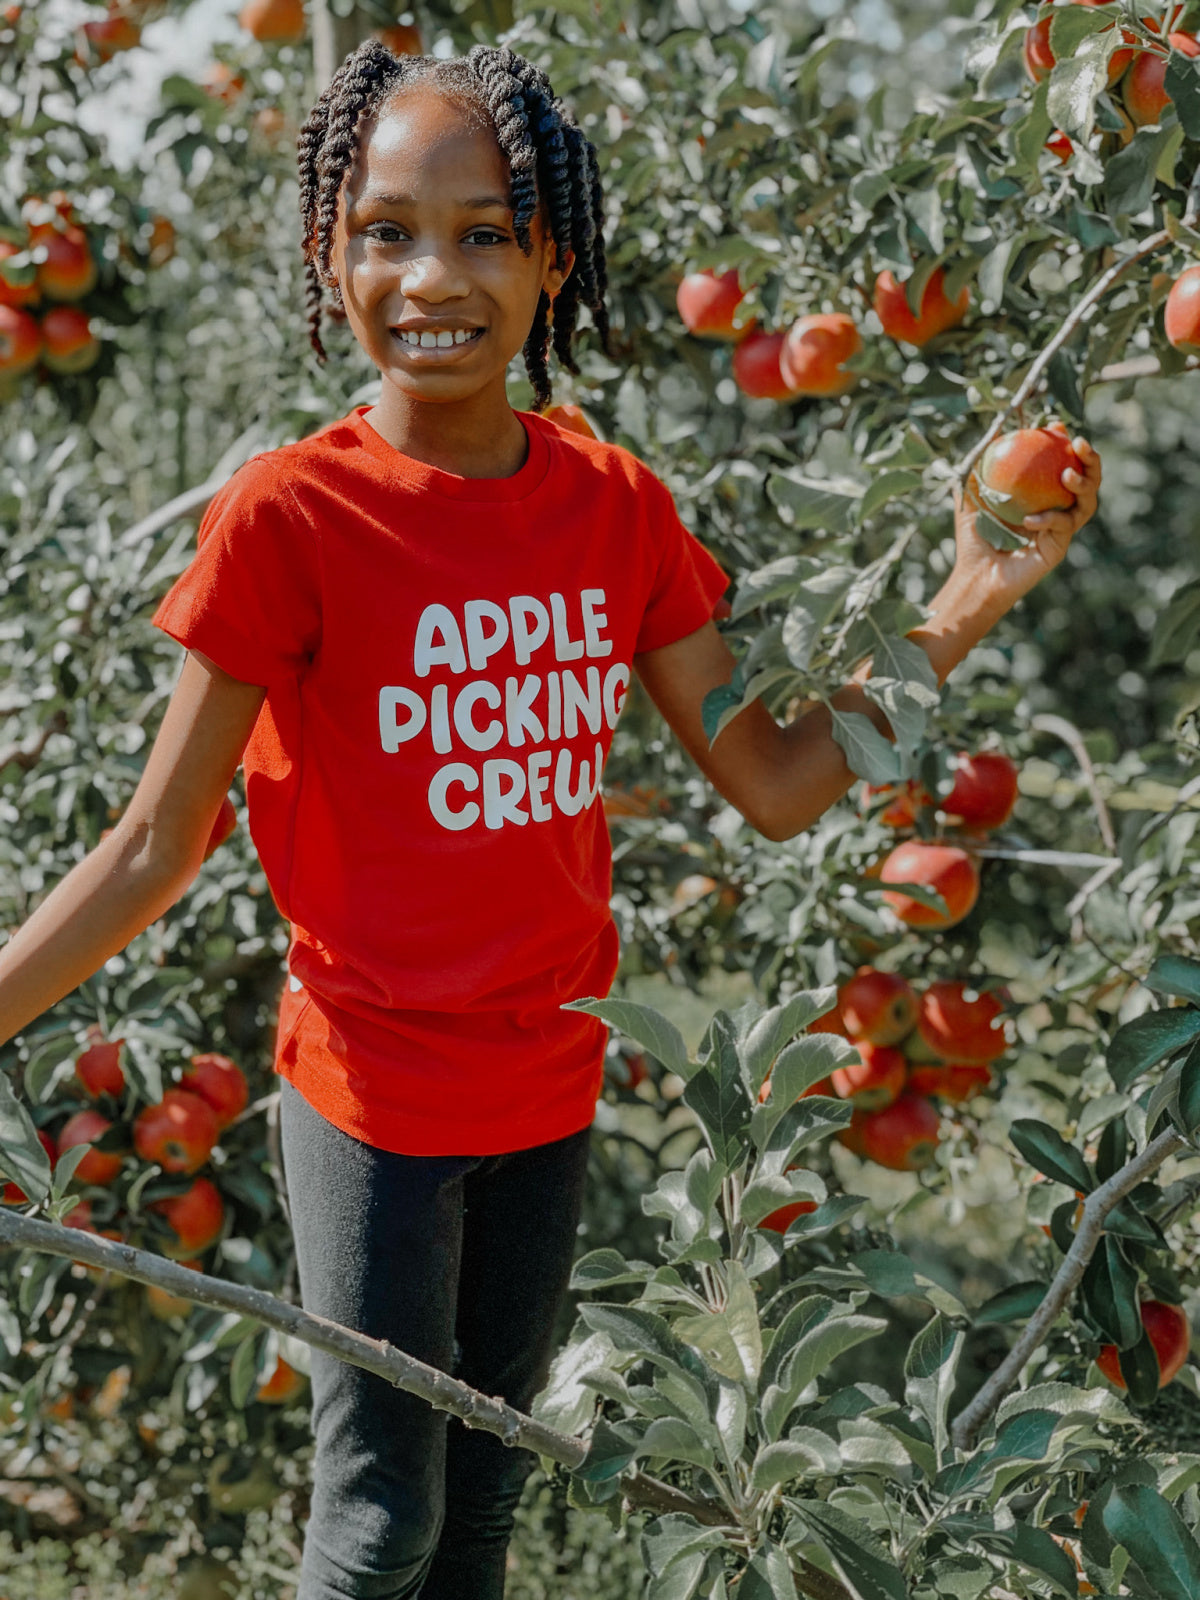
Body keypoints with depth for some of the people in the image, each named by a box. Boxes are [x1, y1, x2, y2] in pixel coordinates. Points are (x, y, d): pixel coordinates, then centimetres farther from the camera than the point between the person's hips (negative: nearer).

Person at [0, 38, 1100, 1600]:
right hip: (376, 1094, -4)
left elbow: (773, 786, 1)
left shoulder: (617, 505, -3)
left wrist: (960, 612, -8)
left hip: (552, 1081, 5)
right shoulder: (289, 515, -17)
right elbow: (157, 848, -12)